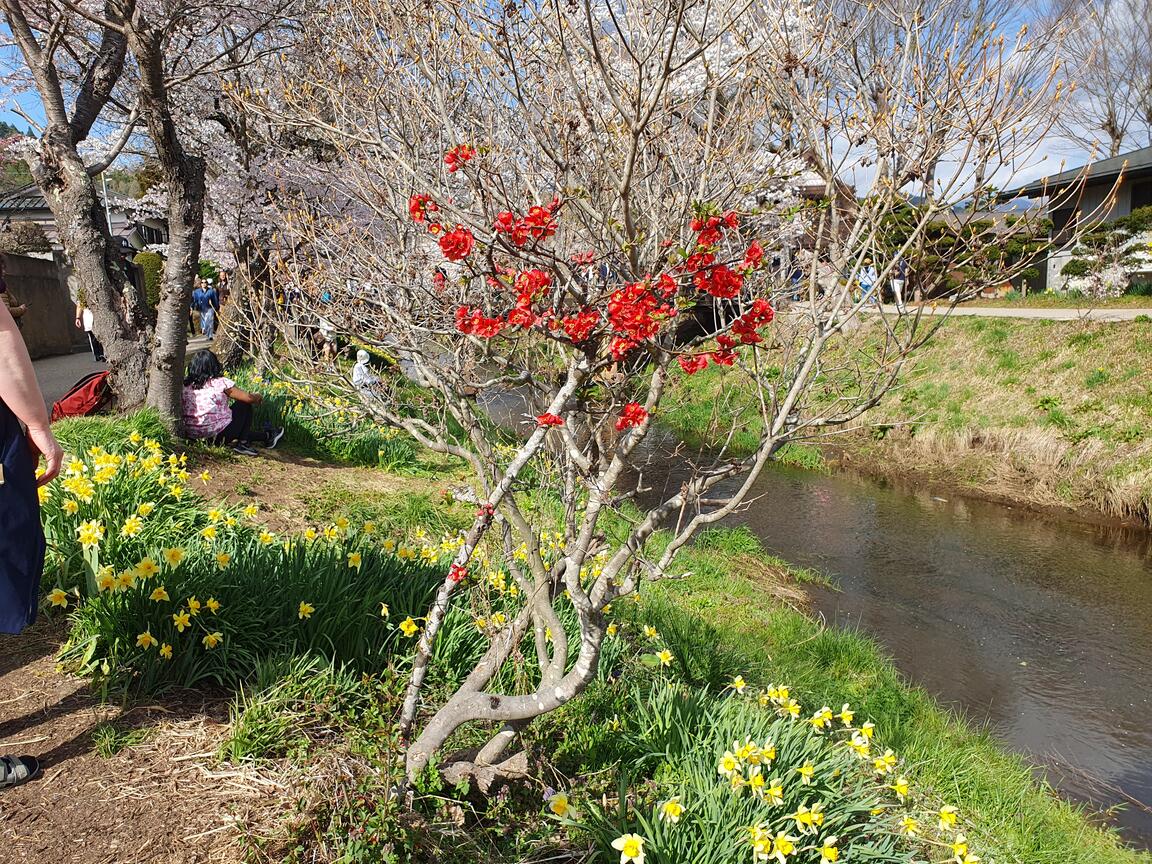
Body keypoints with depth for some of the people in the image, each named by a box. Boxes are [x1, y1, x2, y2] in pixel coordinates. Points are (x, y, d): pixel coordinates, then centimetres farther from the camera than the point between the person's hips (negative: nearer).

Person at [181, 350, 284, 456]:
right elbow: (248, 398, -4)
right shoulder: (221, 383, -10)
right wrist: (258, 397, 20)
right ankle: (242, 443, 14)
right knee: (245, 405, 14)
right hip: (219, 435, -6)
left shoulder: (186, 386, 3)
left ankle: (266, 436, 25)